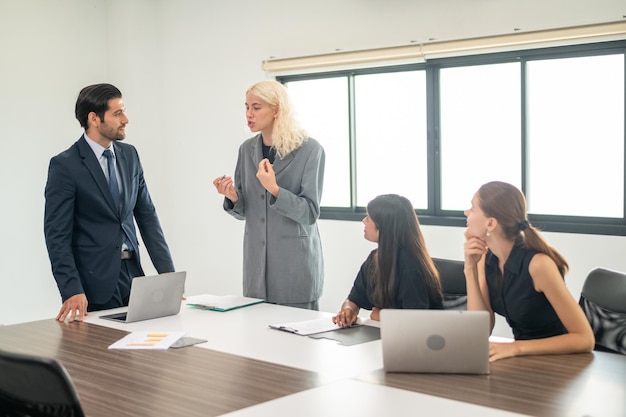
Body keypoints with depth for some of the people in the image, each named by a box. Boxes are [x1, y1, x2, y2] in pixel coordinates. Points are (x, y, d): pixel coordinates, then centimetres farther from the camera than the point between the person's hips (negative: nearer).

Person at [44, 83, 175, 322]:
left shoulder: (129, 155, 9)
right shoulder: (64, 165, -9)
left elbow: (147, 215, 10)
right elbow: (57, 234, -12)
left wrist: (168, 273, 3)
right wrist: (72, 290, -22)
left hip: (133, 275, 5)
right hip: (94, 283, -5)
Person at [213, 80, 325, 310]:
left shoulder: (309, 150, -9)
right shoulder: (247, 149, 6)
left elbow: (310, 213, -13)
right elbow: (243, 211, 11)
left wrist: (274, 189, -25)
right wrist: (232, 197, -10)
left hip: (296, 261, -4)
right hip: (257, 261, 5)